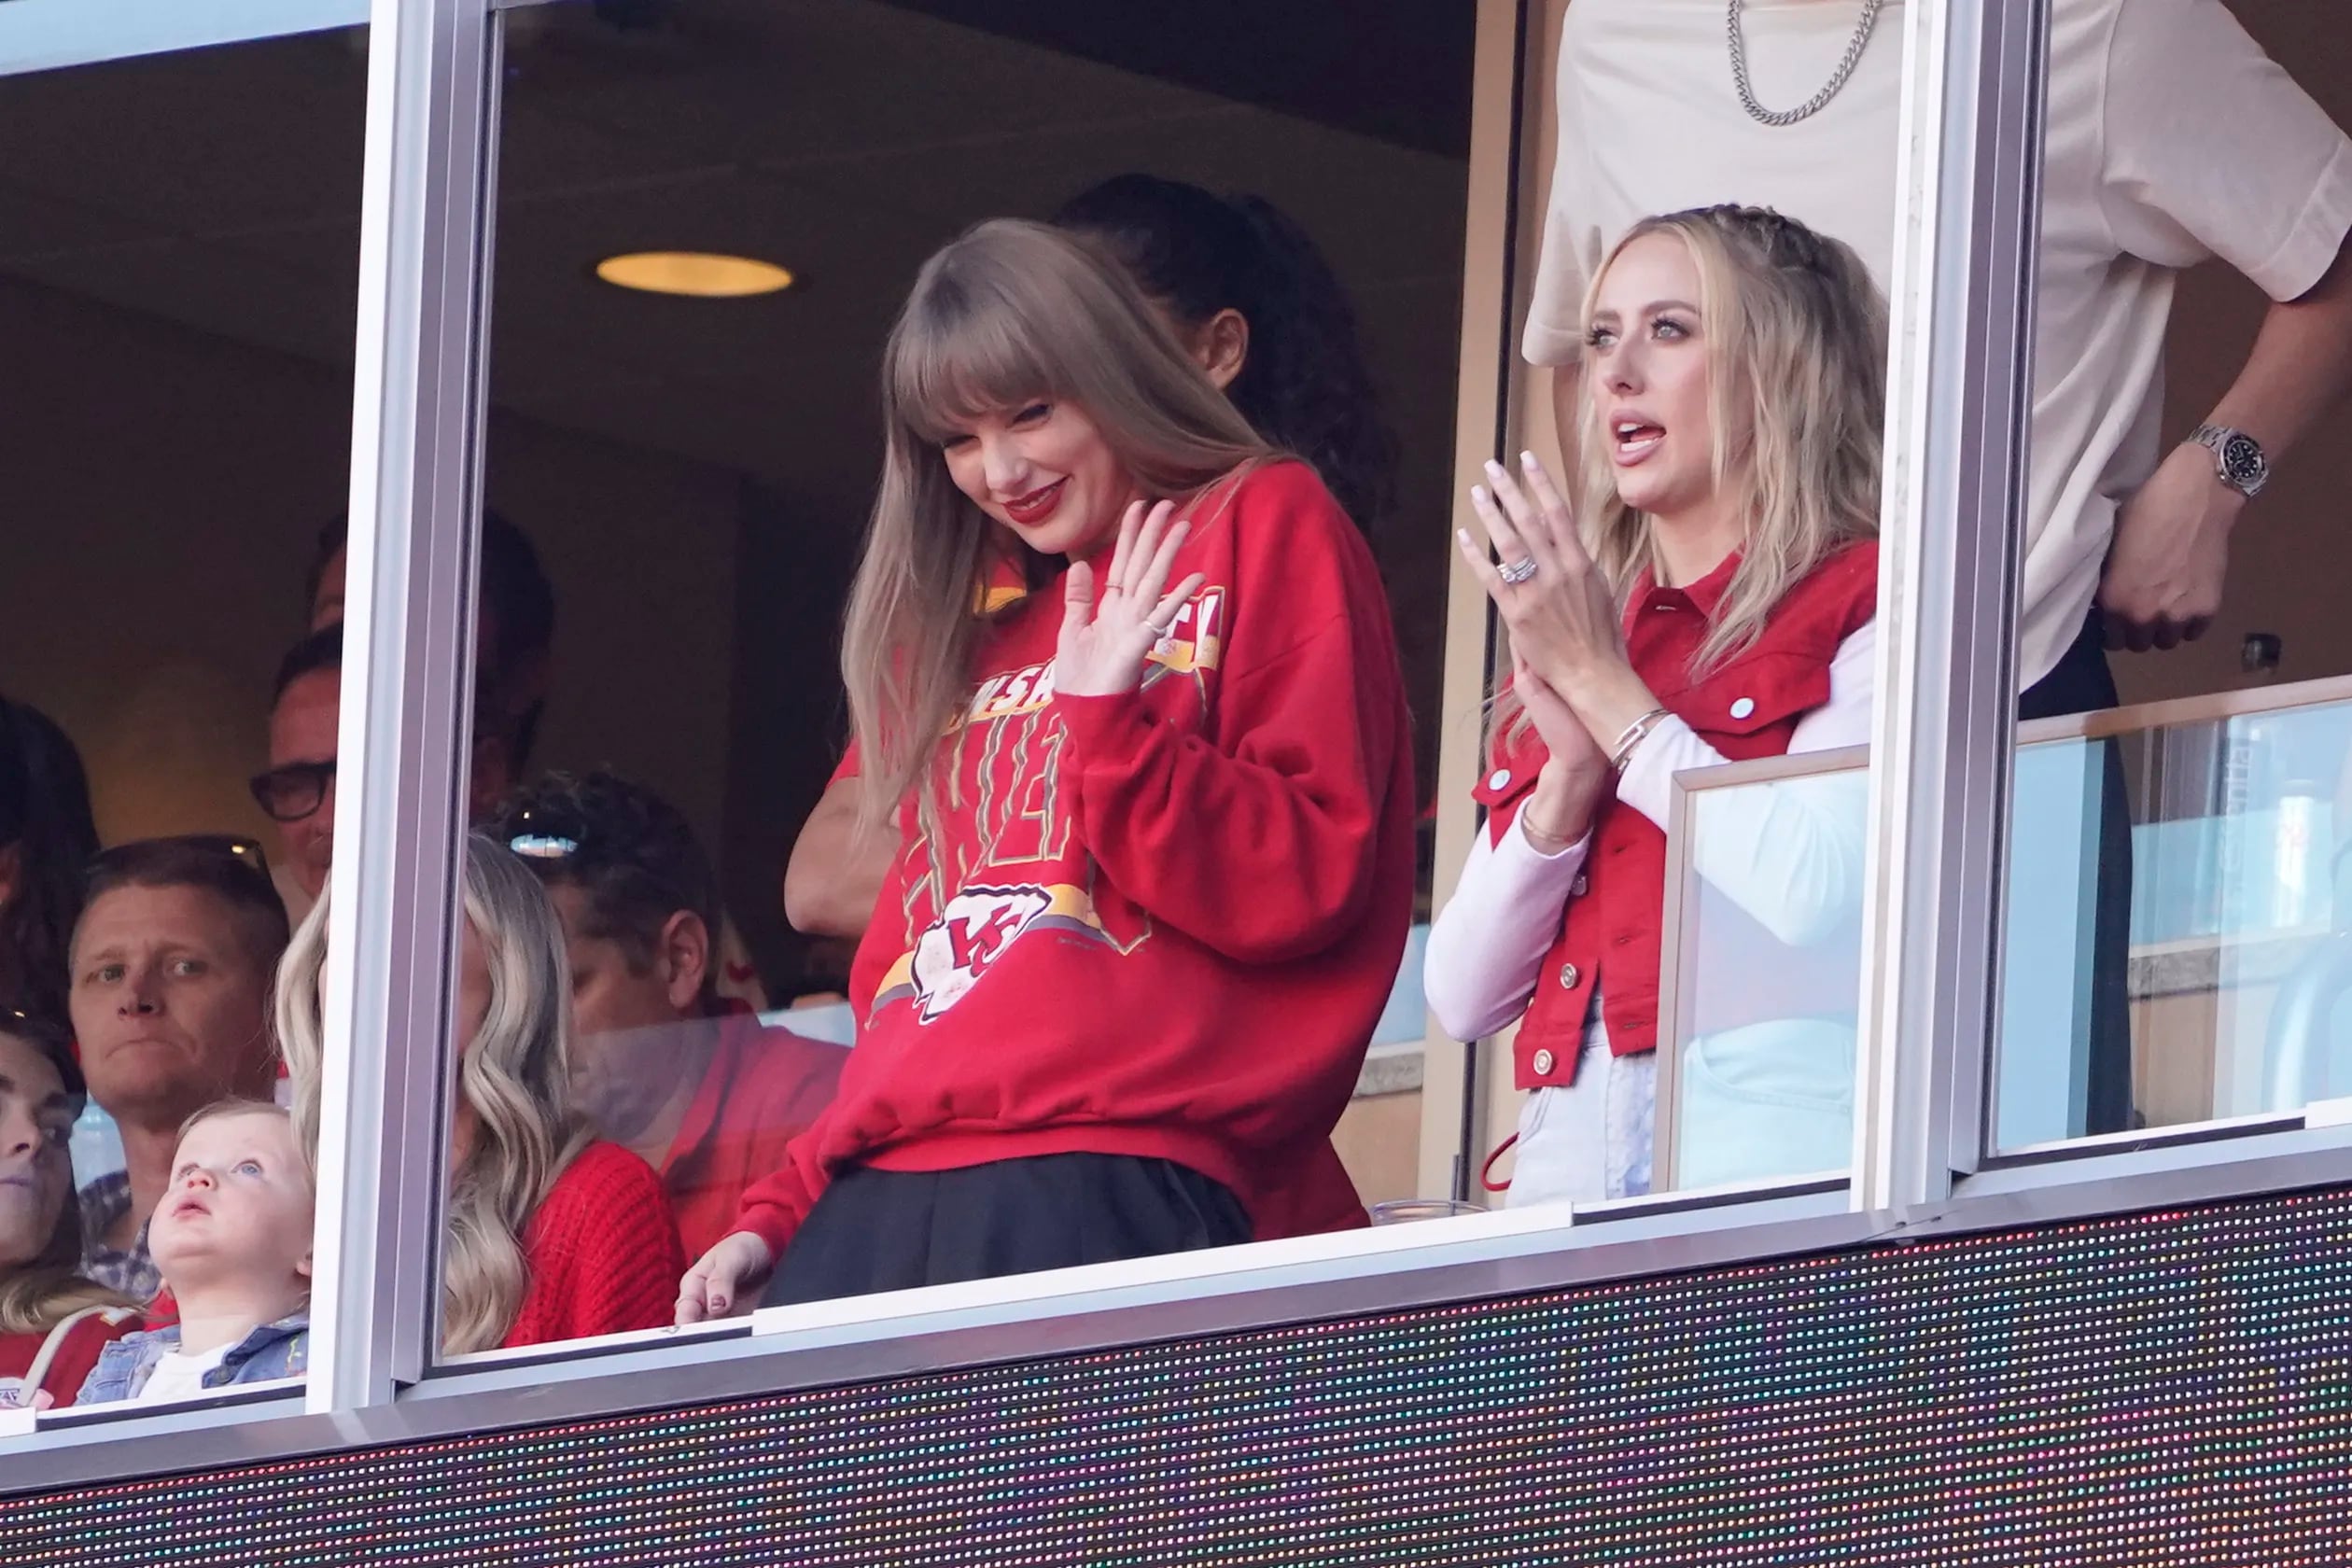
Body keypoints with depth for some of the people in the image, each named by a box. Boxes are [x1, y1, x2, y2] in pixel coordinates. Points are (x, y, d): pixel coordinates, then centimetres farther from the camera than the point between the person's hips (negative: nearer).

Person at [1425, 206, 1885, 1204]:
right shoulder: (1562, 651, 22)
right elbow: (1461, 997, 15)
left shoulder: (1862, 603, 5)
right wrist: (1571, 776, 0)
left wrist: (1606, 686, -3)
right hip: (1568, 1153, 5)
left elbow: (1817, 896, -13)